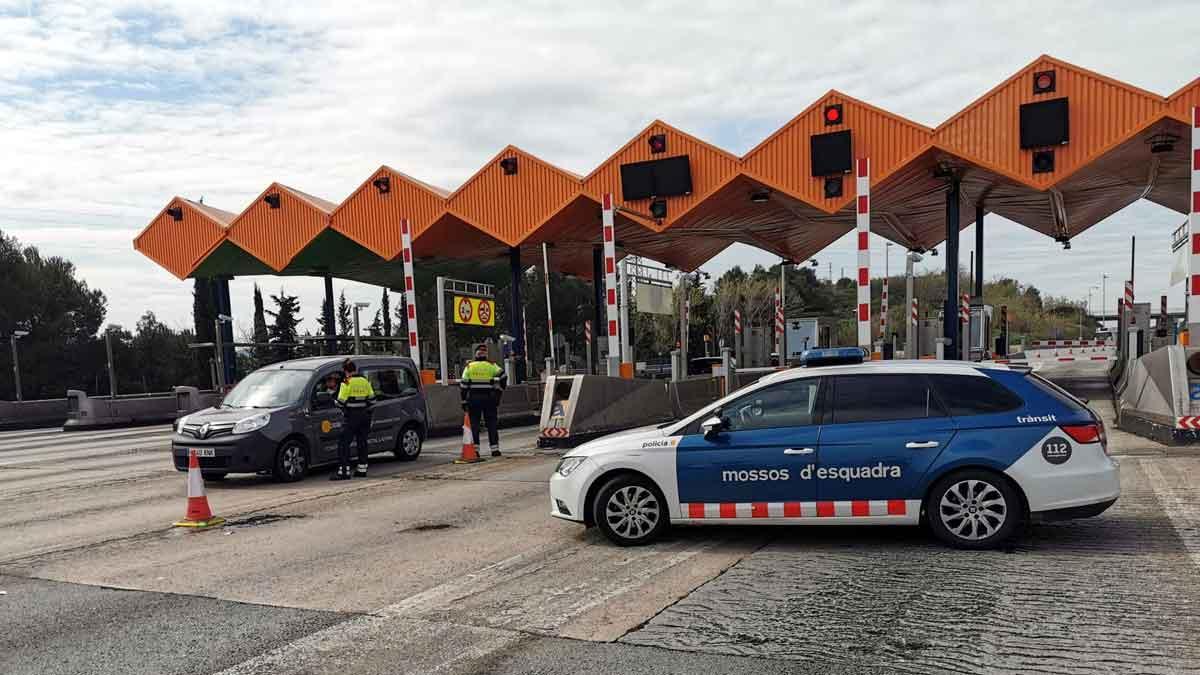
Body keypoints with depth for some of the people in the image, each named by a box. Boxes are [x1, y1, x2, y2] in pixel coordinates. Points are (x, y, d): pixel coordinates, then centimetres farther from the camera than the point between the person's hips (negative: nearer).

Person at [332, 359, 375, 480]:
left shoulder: (347, 382, -11)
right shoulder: (365, 381, 7)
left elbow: (341, 402, -13)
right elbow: (372, 399, 9)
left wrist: (342, 409, 8)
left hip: (351, 416, -6)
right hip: (364, 415, 6)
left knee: (344, 443, -3)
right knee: (362, 442, 14)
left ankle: (343, 471, -10)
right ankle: (362, 469, 18)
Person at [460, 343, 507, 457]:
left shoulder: (469, 367, 7)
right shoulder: (491, 366, 4)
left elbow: (463, 385, 2)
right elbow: (503, 377, -9)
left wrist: (464, 401, 5)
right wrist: (499, 391, 0)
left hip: (473, 398, 1)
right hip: (489, 398, -1)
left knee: (474, 424, 6)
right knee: (491, 423, 6)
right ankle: (494, 448, 4)